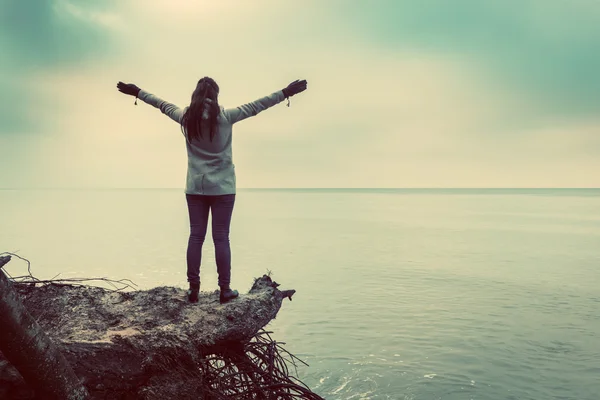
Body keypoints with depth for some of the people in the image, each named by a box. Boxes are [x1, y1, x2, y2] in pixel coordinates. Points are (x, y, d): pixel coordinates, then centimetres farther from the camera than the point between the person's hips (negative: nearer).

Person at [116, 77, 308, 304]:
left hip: (195, 187, 3)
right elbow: (256, 106, -4)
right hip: (222, 187, -3)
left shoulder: (186, 117, 1)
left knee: (196, 236, 5)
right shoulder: (225, 116, -8)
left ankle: (193, 289, 8)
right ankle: (225, 290, 6)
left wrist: (137, 92, 32)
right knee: (221, 238, 0)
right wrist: (286, 92, 2)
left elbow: (161, 104, 16)